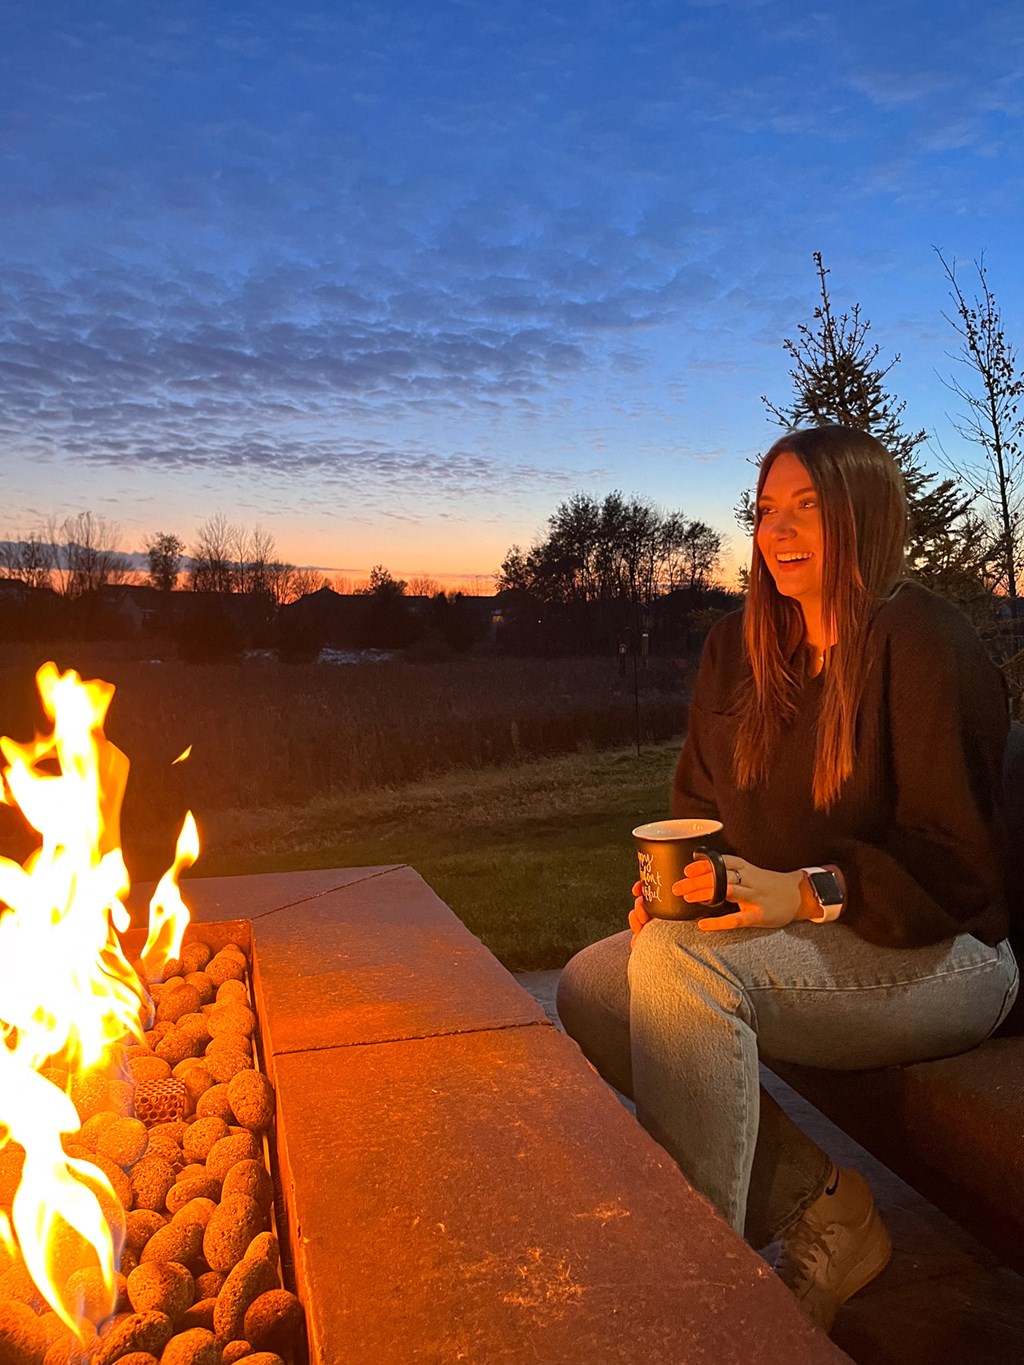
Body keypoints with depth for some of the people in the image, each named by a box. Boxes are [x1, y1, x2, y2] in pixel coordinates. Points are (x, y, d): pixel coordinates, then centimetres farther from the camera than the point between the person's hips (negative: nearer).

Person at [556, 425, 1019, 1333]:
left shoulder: (925, 644, -13)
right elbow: (700, 803, 14)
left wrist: (808, 894, -31)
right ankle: (818, 1202, -2)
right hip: (797, 943, 8)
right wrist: (672, 882, -6)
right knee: (588, 987, -11)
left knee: (679, 960, -32)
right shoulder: (738, 649, 9)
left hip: (941, 956, -7)